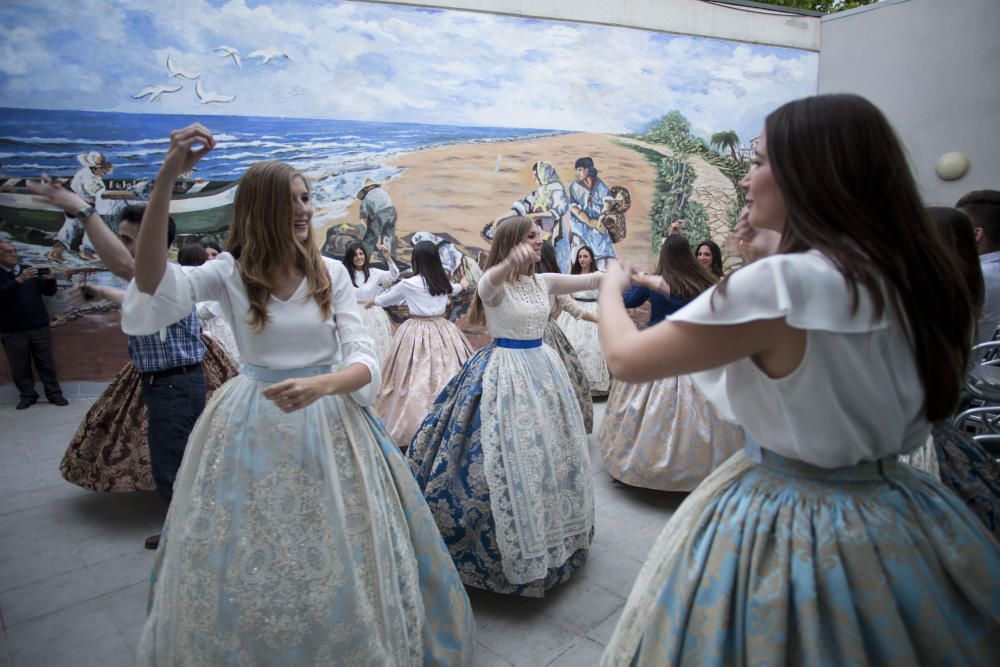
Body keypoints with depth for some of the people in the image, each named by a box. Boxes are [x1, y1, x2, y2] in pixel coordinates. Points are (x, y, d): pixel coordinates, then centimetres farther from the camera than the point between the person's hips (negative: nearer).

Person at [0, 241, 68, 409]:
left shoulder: (30, 270, 9)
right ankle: (28, 395, 15)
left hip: (39, 326, 2)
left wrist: (50, 279, -13)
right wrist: (19, 280, -28)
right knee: (19, 366, 4)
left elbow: (49, 291, 7)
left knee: (46, 362, 5)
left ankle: (54, 393, 11)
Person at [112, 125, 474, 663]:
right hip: (254, 429, 0)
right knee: (245, 567, 14)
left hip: (330, 424, 0)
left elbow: (364, 361, -8)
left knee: (337, 568, 11)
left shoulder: (330, 273, -2)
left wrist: (321, 386, -30)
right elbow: (153, 284, -23)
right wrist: (166, 179, -30)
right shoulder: (230, 274, -3)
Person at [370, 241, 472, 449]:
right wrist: (462, 283, 58)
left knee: (416, 380, -3)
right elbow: (456, 288, 34)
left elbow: (385, 299, 10)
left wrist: (370, 302, 32)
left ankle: (412, 429, 1)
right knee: (447, 374, 5)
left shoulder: (408, 284, -6)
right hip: (443, 330, 5)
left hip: (418, 333, -5)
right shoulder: (444, 282, 8)